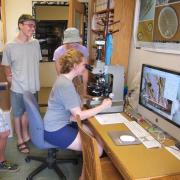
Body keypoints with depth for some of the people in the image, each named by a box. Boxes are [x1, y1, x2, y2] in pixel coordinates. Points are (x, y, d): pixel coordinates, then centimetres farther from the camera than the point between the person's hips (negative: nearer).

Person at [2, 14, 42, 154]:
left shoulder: (35, 43, -3)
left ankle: (26, 135, 42)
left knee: (27, 112, 21)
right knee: (18, 115, 13)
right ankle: (20, 140, 31)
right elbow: (7, 66, -1)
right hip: (18, 88, -3)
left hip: (32, 87, 4)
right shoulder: (10, 46, -13)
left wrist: (34, 80, 7)